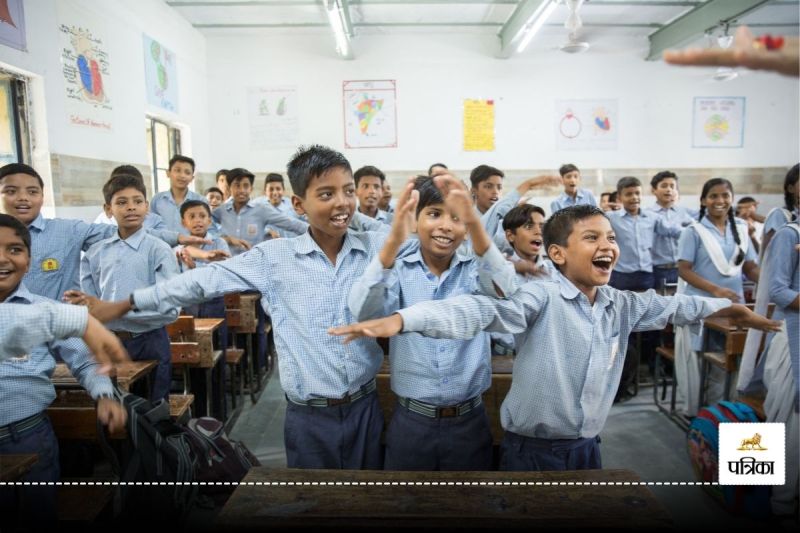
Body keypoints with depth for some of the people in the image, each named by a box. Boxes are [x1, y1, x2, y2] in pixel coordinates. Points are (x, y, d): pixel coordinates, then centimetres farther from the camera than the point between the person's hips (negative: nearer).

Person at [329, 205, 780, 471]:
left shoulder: (623, 306, 3)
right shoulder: (542, 298, -21)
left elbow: (670, 306, 21)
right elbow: (482, 312, -35)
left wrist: (732, 310, 26)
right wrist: (402, 319, -49)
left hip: (587, 447, 7)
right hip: (533, 449, -6)